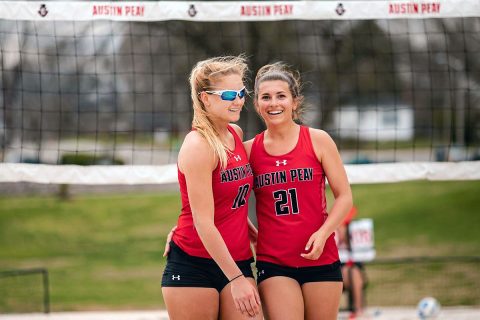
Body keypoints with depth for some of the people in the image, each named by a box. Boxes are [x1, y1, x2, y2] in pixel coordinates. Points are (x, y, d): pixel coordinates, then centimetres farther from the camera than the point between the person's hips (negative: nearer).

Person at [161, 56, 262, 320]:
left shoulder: (235, 134, 8)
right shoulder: (198, 145, -14)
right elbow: (203, 223, -19)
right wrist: (236, 279, -20)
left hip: (237, 261, 7)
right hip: (193, 266, -6)